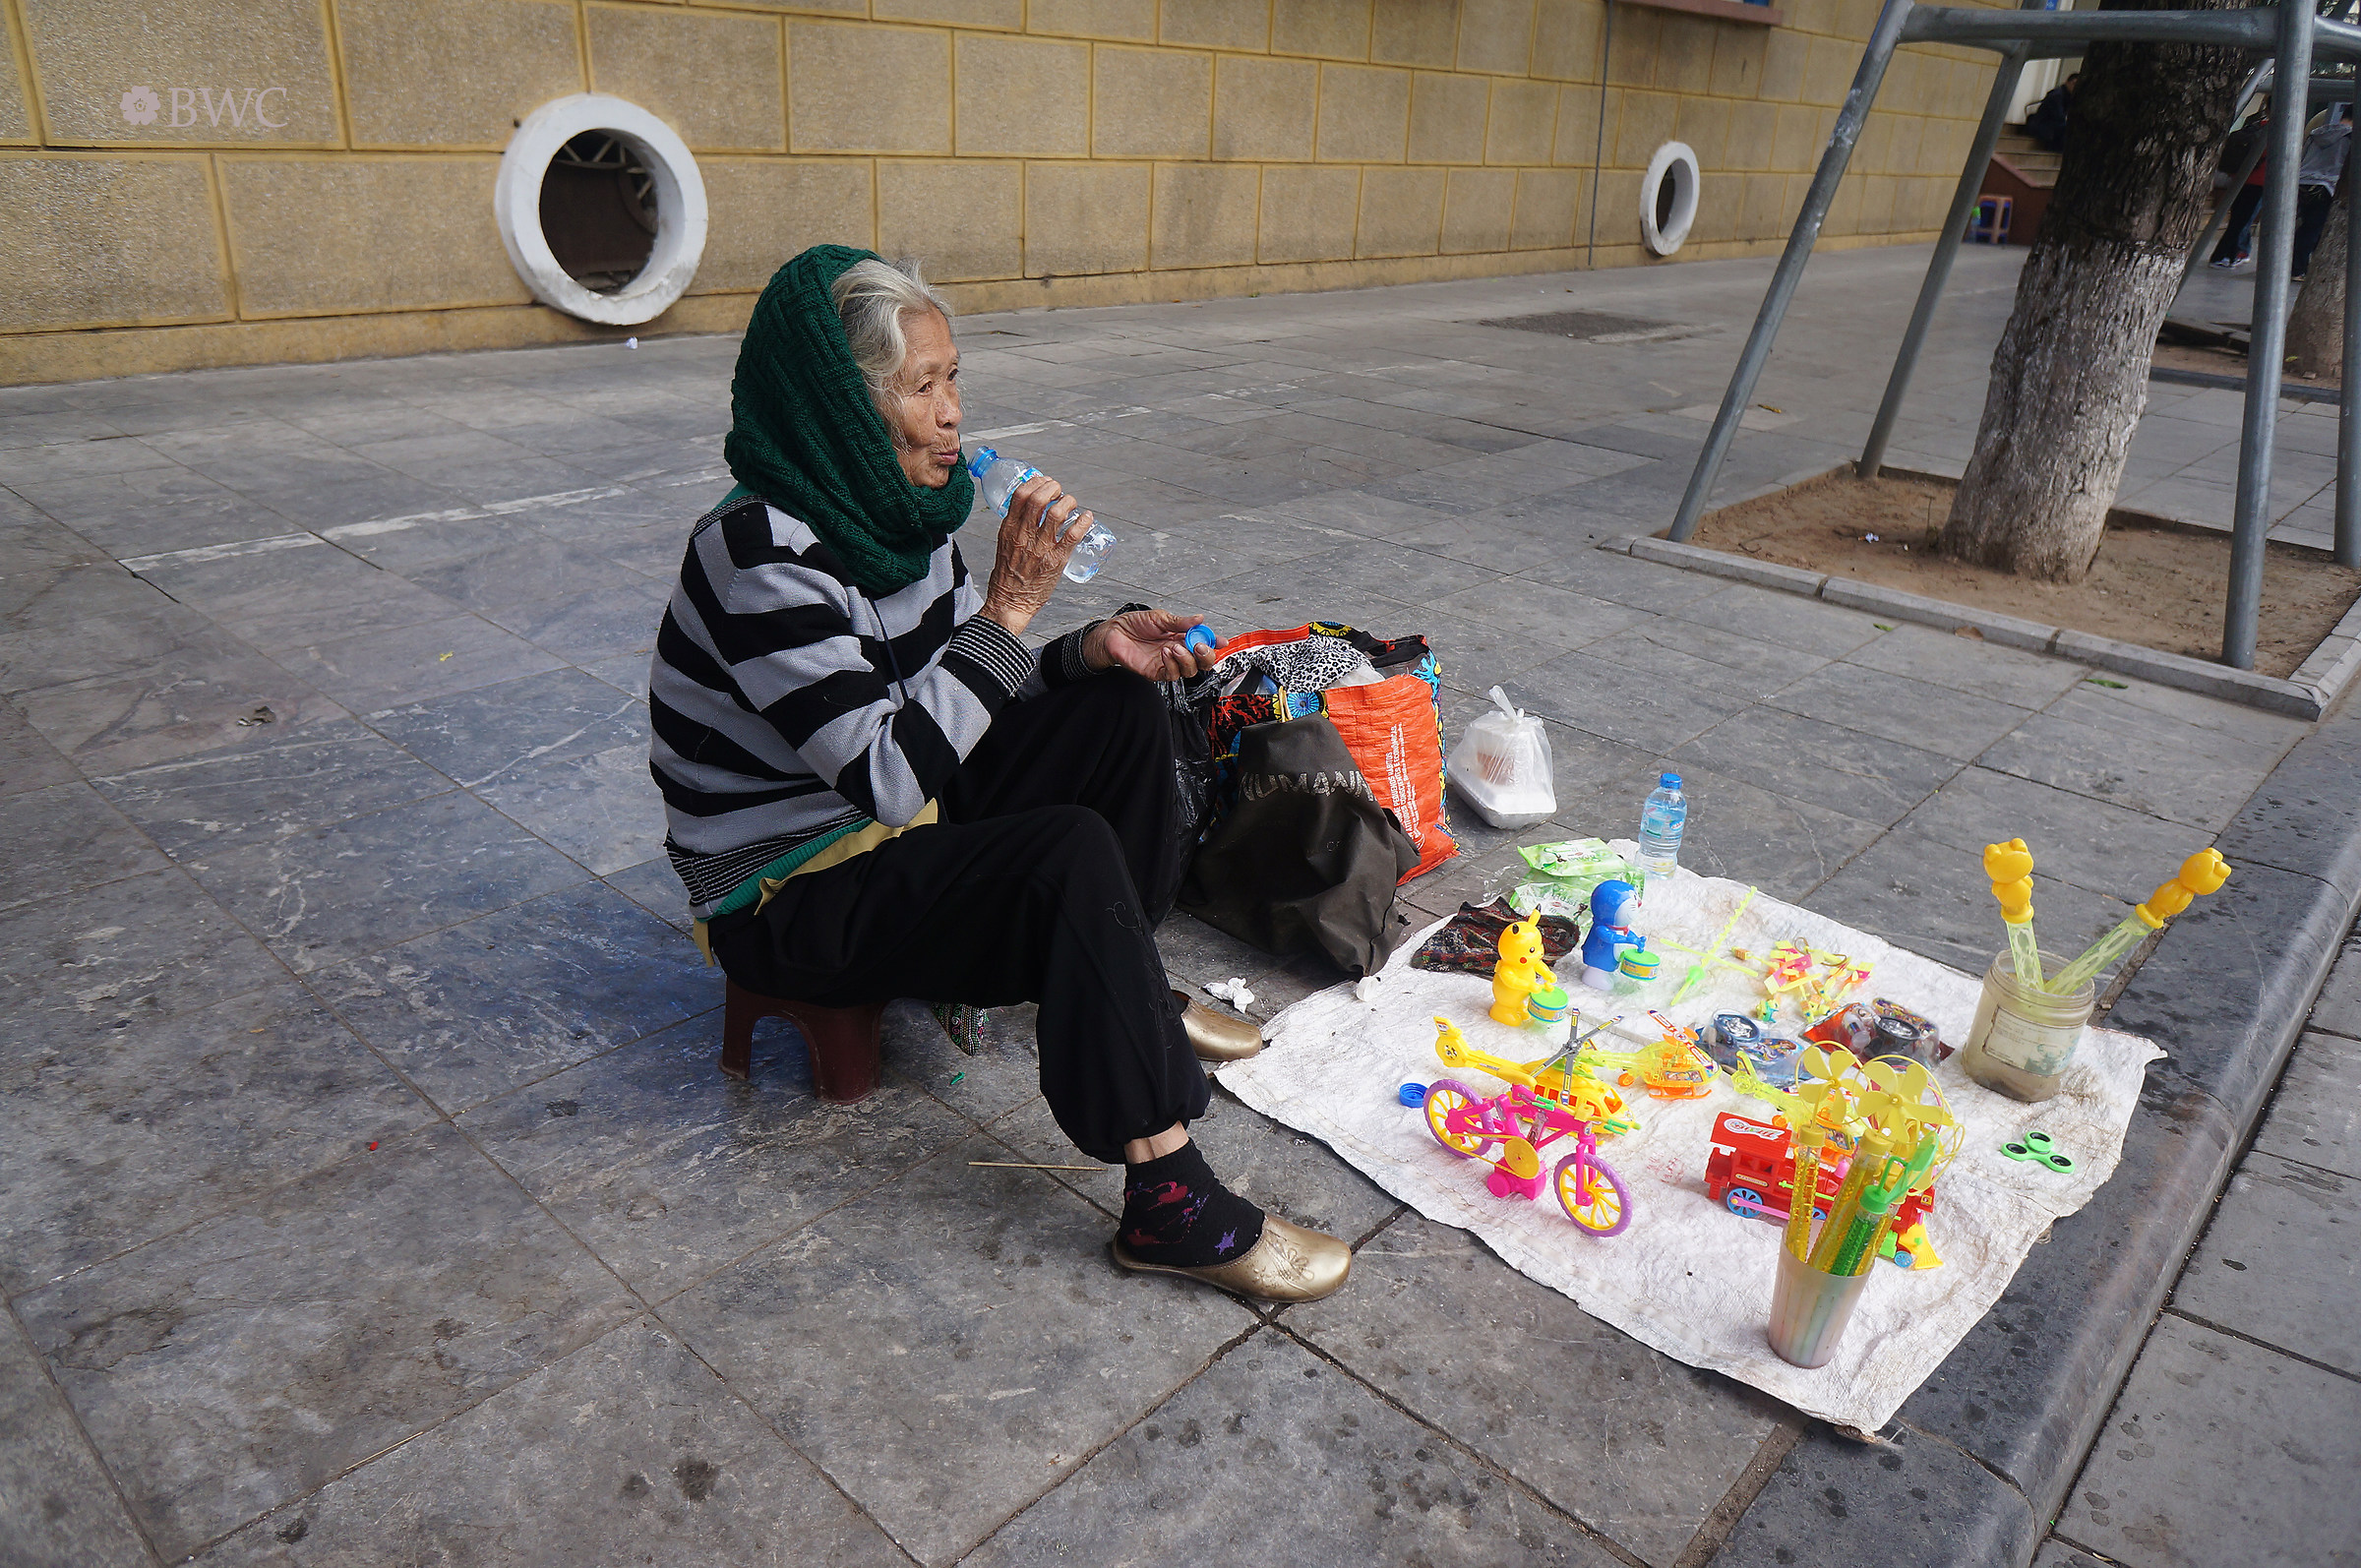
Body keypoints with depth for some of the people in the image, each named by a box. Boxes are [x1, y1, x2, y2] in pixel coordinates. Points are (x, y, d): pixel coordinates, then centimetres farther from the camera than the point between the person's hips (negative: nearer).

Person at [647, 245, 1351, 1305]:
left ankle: (1126, 992, 15)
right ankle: (1167, 1204, -23)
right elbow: (893, 777, -32)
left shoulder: (895, 506, -1)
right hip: (786, 892, -9)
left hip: (899, 816, 9)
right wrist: (1011, 601, -29)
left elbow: (965, 690, 8)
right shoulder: (760, 554, -27)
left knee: (1121, 707, 2)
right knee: (1072, 851, -30)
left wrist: (1092, 649, -9)